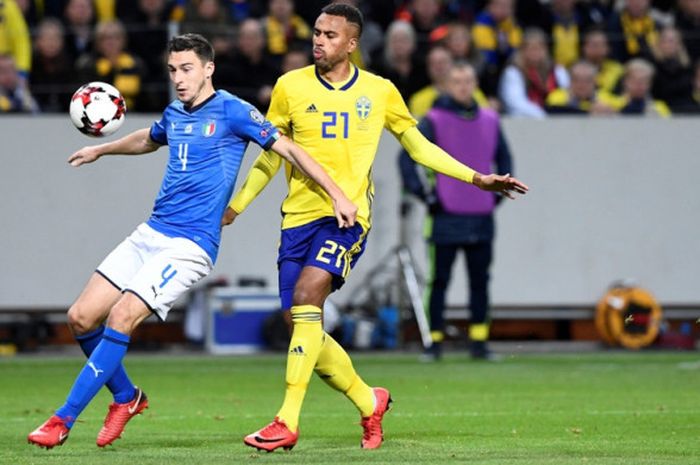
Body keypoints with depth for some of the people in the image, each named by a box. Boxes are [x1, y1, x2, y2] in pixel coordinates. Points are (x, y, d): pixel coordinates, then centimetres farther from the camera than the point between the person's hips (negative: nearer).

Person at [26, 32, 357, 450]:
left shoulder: (232, 111, -7)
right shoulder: (174, 114, 13)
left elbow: (290, 150, -7)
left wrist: (338, 195, -12)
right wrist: (100, 150, 50)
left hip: (190, 244, -8)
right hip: (150, 234, 8)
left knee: (121, 318, -21)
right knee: (81, 318, -1)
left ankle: (64, 420, -16)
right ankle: (127, 397, 21)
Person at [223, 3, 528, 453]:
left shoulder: (379, 91, 5)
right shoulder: (290, 86, 5)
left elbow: (418, 146, 16)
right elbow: (271, 156, 15)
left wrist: (476, 178, 11)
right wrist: (234, 206, 8)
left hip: (348, 216, -3)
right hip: (299, 214, 3)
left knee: (306, 295, -26)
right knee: (303, 329, -2)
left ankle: (287, 422, -27)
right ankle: (370, 402, 24)